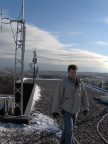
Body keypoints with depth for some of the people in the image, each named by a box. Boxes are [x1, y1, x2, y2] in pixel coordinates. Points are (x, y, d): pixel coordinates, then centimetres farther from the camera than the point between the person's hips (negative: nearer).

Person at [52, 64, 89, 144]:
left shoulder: (80, 83, -3)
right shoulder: (63, 83, -18)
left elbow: (84, 96, 5)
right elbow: (57, 97, -16)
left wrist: (86, 107, 5)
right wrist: (55, 110, -14)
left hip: (75, 110, 5)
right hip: (66, 110, -5)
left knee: (69, 128, 18)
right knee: (69, 129, -4)